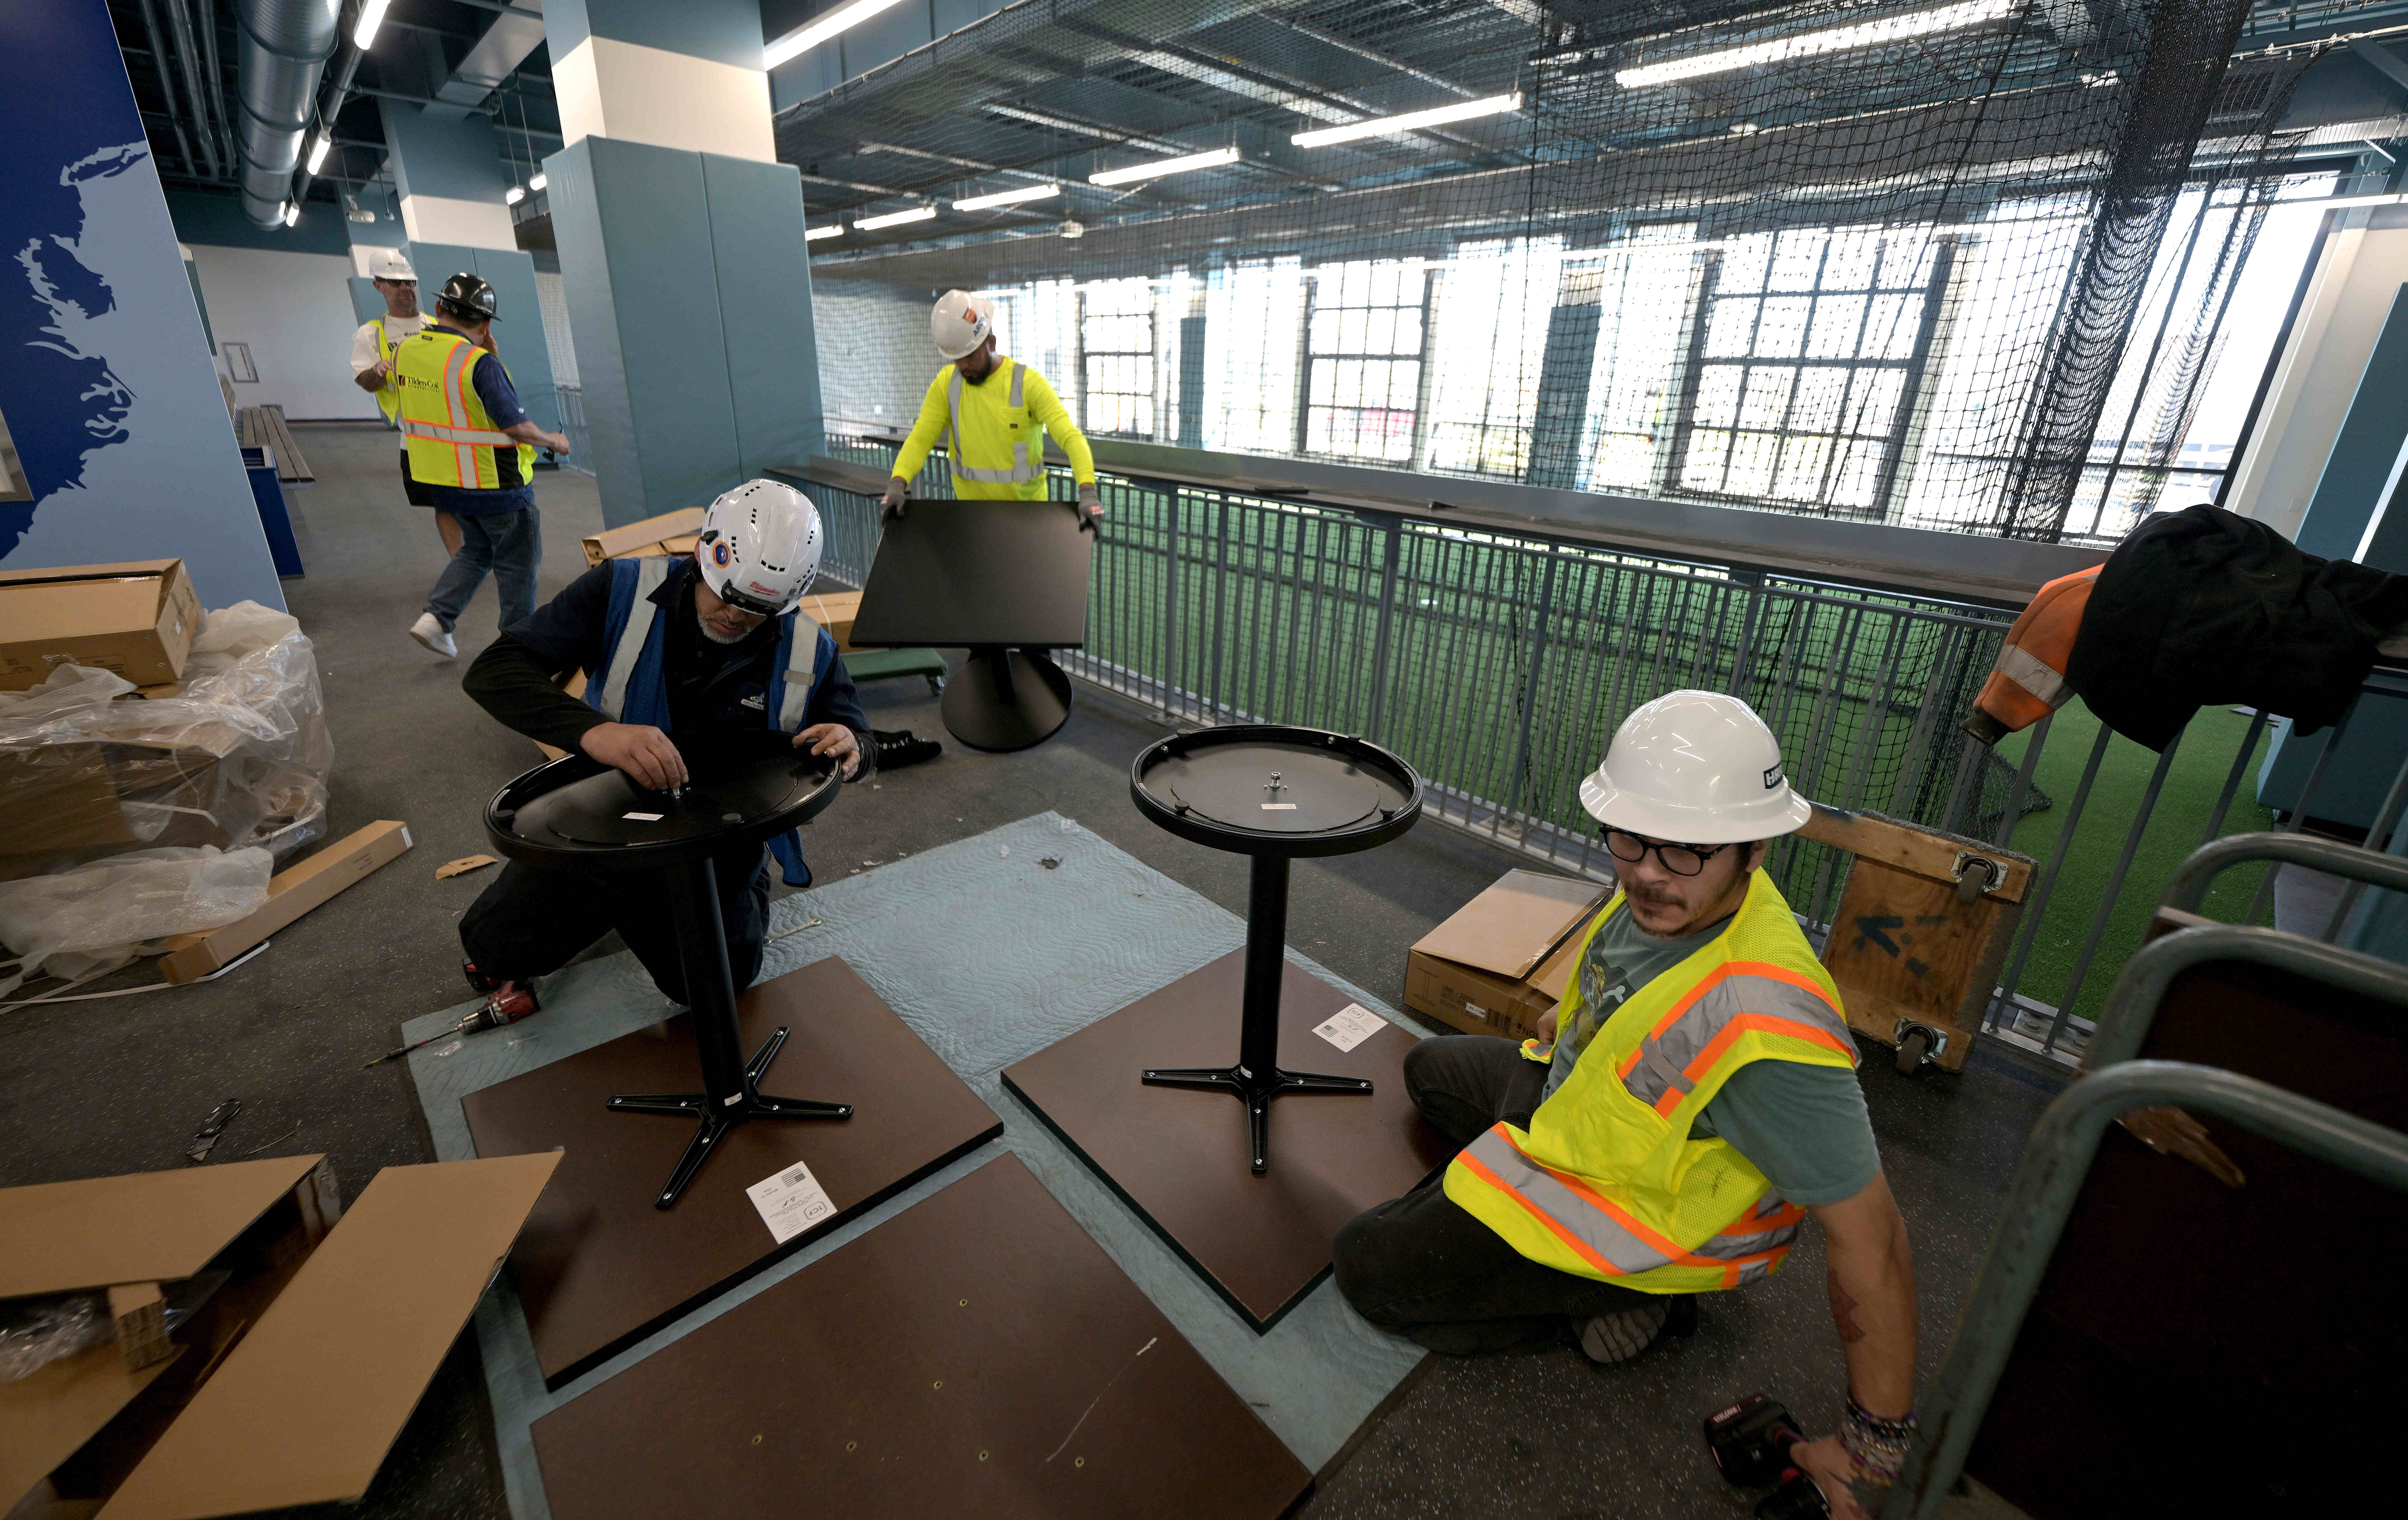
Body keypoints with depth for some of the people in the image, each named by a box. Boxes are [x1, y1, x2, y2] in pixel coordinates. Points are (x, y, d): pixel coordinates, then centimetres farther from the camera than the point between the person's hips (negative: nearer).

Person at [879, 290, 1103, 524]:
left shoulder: (1028, 383, -12)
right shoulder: (946, 383, -2)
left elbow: (1071, 437, -21)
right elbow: (921, 438, -4)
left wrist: (1087, 491, -38)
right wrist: (898, 483, -23)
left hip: (1026, 508, -2)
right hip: (971, 510, 3)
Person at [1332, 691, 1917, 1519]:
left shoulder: (1764, 1031, -41)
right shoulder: (1674, 892, -15)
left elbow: (1869, 1234, -30)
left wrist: (1874, 1447, -17)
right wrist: (1575, 1028, 27)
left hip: (1645, 1219, -8)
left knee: (1367, 1265, -8)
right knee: (1431, 1068, 28)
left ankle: (1616, 1300, 3)